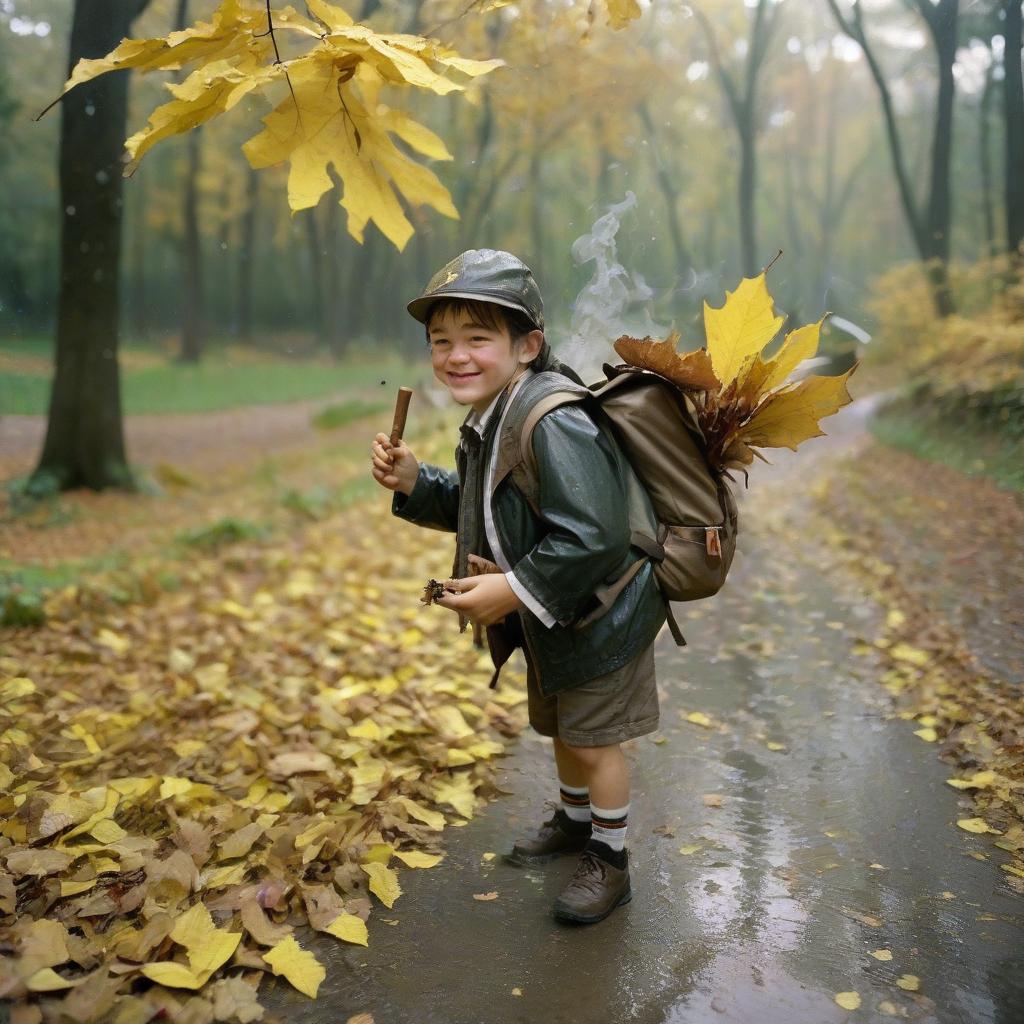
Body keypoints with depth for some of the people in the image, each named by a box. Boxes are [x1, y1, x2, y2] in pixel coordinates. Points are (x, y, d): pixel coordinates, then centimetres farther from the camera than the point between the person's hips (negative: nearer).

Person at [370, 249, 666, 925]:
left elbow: (592, 535, -37)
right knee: (559, 727, 25)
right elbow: (479, 512, 12)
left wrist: (515, 589, -31)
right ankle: (575, 823, 50)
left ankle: (610, 864, 27)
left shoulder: (553, 422, -32)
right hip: (550, 617, 9)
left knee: (592, 738, 5)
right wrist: (414, 483, -3)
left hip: (599, 615, -9)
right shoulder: (493, 421, 0)